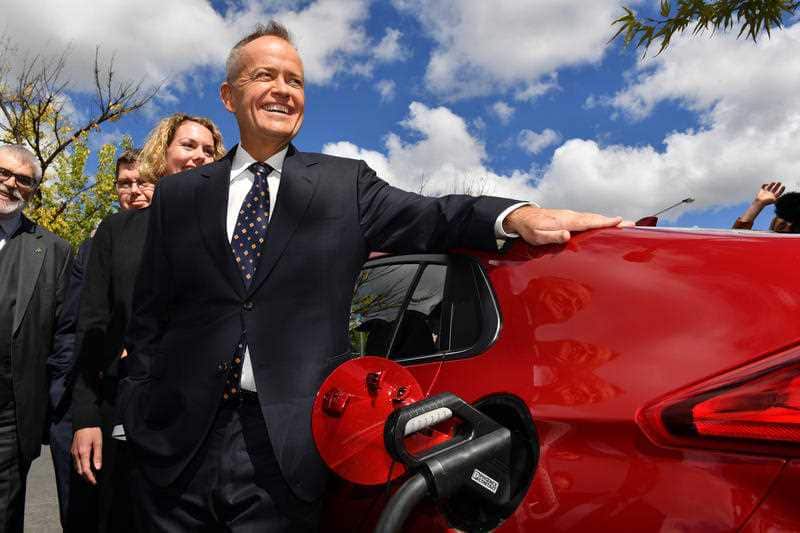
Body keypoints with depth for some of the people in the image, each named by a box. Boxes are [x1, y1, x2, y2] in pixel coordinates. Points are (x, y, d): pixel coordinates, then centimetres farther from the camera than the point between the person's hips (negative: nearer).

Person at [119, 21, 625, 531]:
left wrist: (516, 215, -25)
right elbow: (149, 318, 10)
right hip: (179, 441, 2)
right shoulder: (178, 195, 9)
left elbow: (428, 218, -7)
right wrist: (138, 415, 5)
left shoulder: (345, 182, 5)